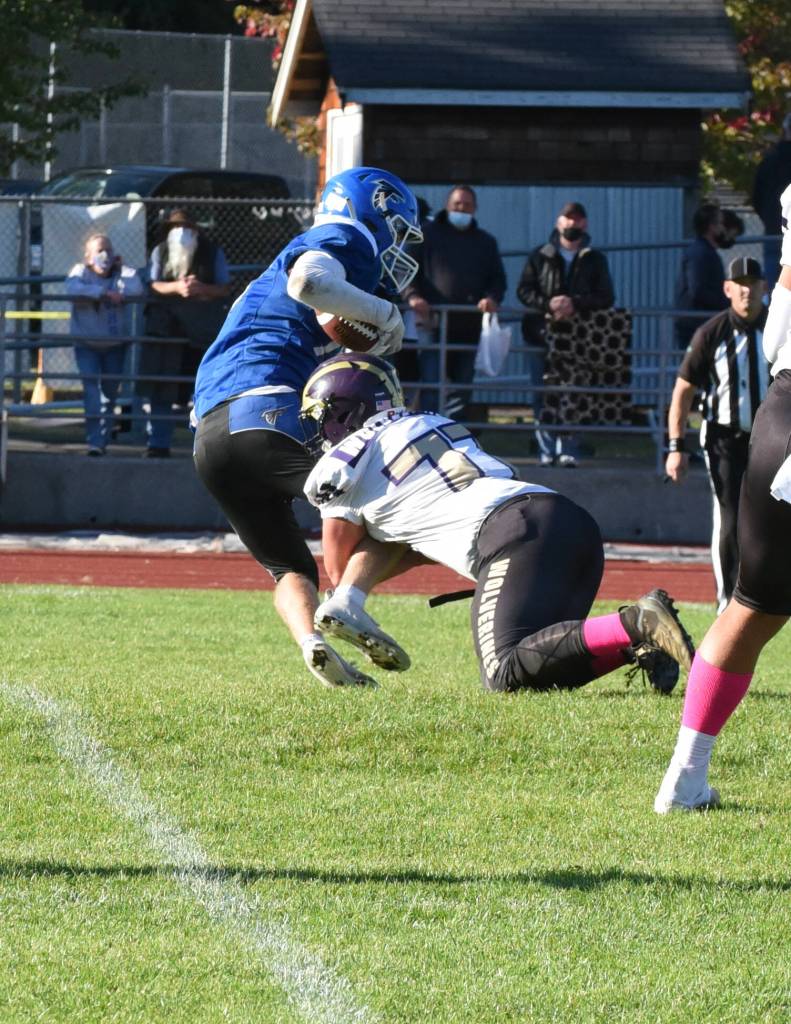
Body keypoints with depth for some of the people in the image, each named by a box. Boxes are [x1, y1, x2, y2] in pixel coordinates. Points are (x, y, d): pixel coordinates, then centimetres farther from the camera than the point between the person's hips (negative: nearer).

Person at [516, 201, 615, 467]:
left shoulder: (595, 260, 12)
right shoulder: (540, 257, 12)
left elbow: (606, 297, 5)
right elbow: (524, 290, 6)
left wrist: (575, 304, -12)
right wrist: (548, 304, -12)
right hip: (544, 333, 0)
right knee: (545, 393, -4)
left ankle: (568, 449, -4)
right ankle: (547, 449, 0)